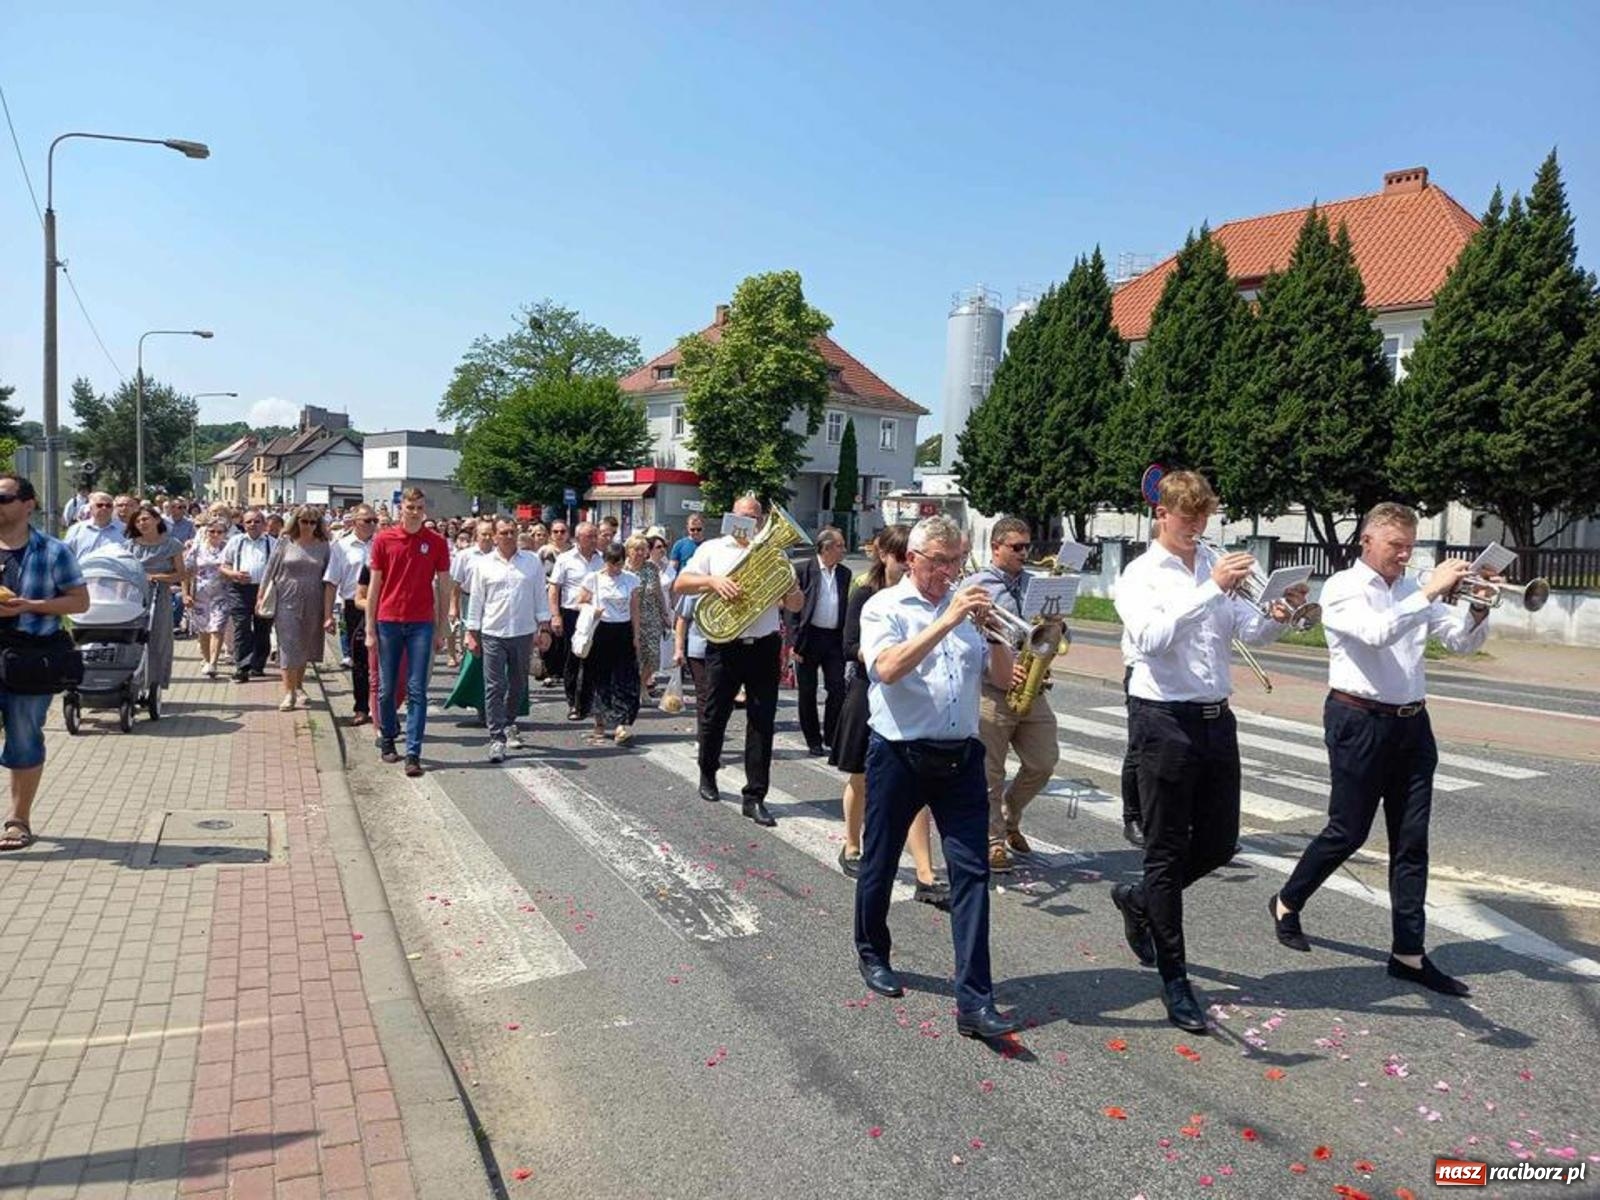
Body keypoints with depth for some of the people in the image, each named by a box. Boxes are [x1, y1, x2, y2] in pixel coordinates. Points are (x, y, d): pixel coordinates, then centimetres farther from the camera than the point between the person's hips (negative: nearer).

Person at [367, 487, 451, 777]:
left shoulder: (437, 543, 1)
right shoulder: (383, 539, 2)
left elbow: (443, 587, 6)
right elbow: (374, 585, 5)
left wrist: (441, 629, 4)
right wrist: (369, 628, 2)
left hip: (421, 624, -1)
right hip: (388, 621, 1)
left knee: (417, 690, -2)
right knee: (386, 688, 10)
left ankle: (413, 753, 0)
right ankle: (387, 739, 29)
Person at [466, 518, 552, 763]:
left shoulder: (532, 561, 4)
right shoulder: (484, 564, 2)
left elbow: (541, 595, 7)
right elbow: (476, 600, 5)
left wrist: (544, 627, 3)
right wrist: (472, 633, 4)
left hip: (524, 632, 2)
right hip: (493, 633, -2)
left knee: (518, 685, 14)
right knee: (494, 687, -4)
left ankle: (508, 724, 36)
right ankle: (497, 738, -2)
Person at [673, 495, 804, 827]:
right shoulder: (712, 549, 7)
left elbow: (796, 606, 10)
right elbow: (680, 585, -2)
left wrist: (792, 592, -14)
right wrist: (713, 580, -18)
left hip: (763, 647, 1)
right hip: (724, 648, -1)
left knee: (762, 722, -2)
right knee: (714, 716, 11)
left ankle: (755, 797, 4)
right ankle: (708, 775, 36)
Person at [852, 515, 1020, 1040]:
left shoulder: (967, 608, 10)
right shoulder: (884, 607, -3)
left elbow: (1002, 677, 7)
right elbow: (888, 668, -22)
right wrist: (947, 621, -24)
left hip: (961, 756, 3)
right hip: (899, 756, -3)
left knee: (972, 871, -4)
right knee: (880, 863, 13)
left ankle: (974, 1001, -1)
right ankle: (872, 954, 38)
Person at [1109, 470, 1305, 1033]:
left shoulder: (1218, 565, 9)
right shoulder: (1141, 575, -7)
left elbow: (1250, 632, 1)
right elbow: (1151, 637, -24)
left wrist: (1278, 614, -20)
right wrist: (1211, 589, -29)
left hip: (1216, 718, 6)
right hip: (1165, 720, -6)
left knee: (1219, 843, 14)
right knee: (1168, 851, 4)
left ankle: (1140, 900, 39)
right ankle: (1174, 979, 15)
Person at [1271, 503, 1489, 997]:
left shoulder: (1414, 590, 12)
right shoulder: (1342, 588, -7)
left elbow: (1461, 642, 8)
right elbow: (1377, 632, -25)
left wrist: (1477, 610, -11)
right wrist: (1431, 591, -26)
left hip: (1412, 724, 6)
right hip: (1360, 722, -6)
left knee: (1411, 843, 7)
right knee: (1347, 832, 2)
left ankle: (1408, 952, 13)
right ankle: (1287, 904, 24)